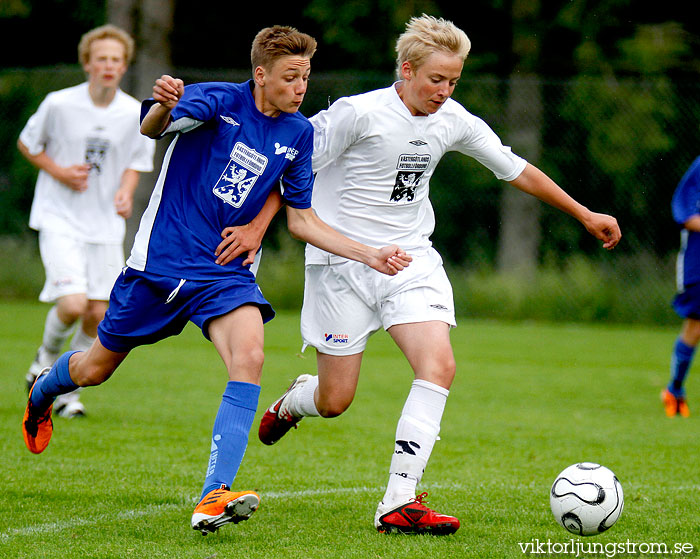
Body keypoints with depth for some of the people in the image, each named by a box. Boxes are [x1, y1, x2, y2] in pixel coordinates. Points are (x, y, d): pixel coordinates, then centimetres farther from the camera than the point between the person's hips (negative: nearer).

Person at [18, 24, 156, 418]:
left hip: (106, 224, 3)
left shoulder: (136, 115, -2)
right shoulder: (59, 104, -10)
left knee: (98, 315, 1)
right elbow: (26, 143, 5)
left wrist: (125, 192, -9)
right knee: (72, 305, -18)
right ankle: (48, 356, 15)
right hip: (59, 219, -3)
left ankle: (68, 389, 21)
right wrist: (59, 172, -10)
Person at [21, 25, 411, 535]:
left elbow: (302, 220, 12)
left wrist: (370, 256, 2)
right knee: (97, 368, 12)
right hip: (161, 260, -3)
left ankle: (213, 498, -33)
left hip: (227, 273, 3)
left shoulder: (299, 134, 3)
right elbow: (152, 128, -29)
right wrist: (163, 107, -53)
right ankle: (41, 395, 50)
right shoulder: (217, 101, -12)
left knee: (250, 357, -27)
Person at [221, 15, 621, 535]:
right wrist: (257, 225, -18)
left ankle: (399, 503, -20)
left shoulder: (454, 121, 1)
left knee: (439, 366, -19)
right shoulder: (359, 113, -16)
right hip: (344, 262, -4)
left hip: (411, 260, 4)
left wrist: (584, 214, 16)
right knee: (335, 400, -1)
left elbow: (515, 169, 14)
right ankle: (291, 403, 39)